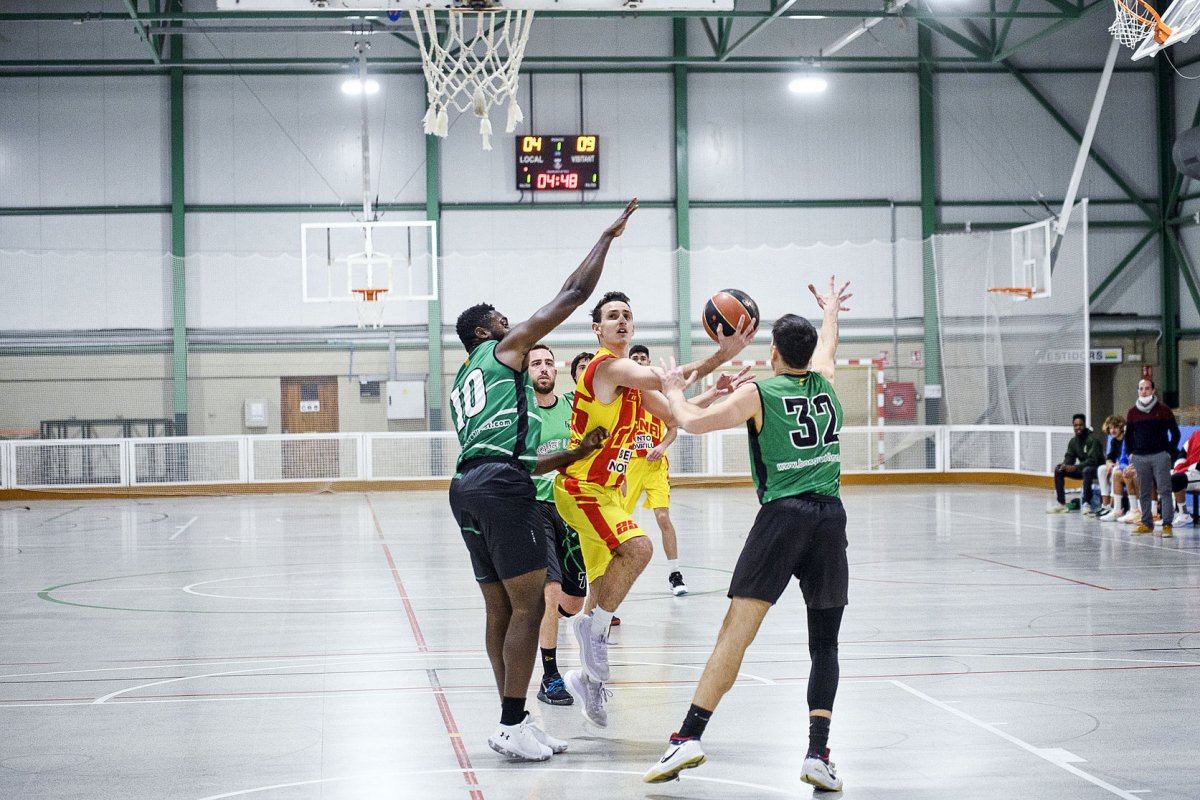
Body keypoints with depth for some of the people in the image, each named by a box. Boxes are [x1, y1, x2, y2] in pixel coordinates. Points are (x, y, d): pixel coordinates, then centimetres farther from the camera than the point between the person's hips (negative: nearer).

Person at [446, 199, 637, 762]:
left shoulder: (460, 386, 30)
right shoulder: (505, 349, 8)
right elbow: (572, 295, 6)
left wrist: (572, 454, 36)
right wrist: (607, 238, 16)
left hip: (467, 484, 9)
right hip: (501, 486, -9)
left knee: (501, 610, 11)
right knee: (528, 606, -7)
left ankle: (515, 722, 13)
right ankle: (511, 725, -9)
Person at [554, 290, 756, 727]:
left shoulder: (631, 375, 14)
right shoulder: (608, 366, -17)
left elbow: (671, 412, 18)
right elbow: (667, 380, -31)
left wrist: (715, 392, 5)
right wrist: (720, 356, -36)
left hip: (607, 491, 10)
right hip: (582, 488, -10)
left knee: (604, 586, 14)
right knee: (638, 548, -29)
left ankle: (589, 676, 24)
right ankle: (593, 625, -13)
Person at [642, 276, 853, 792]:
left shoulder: (759, 395, 2)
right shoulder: (824, 383, 15)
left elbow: (693, 422, 2)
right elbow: (826, 346, 37)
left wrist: (673, 390, 23)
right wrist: (831, 310, 59)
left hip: (783, 513, -3)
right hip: (830, 516, 3)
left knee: (737, 630, -8)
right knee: (824, 644, 10)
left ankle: (690, 736, -15)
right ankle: (817, 753, -2)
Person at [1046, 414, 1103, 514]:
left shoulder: (1093, 439, -18)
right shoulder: (1073, 441, 5)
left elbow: (1092, 460, -26)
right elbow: (1069, 458, 4)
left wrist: (1075, 467, -36)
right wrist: (1064, 465, -21)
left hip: (1096, 469, -7)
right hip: (1082, 469, 7)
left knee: (1086, 470, -41)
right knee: (1058, 470, -8)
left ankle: (1086, 504, -36)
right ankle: (1062, 504, -11)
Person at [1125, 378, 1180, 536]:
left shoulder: (1163, 410, 1)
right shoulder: (1132, 413, 10)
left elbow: (1175, 433, 5)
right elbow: (1128, 434, 21)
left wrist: (1170, 452, -1)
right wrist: (1131, 452, 10)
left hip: (1160, 456, -3)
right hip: (1140, 458, 3)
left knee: (1165, 491, -8)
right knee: (1144, 493, 6)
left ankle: (1167, 525, -9)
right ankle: (1147, 524, 14)